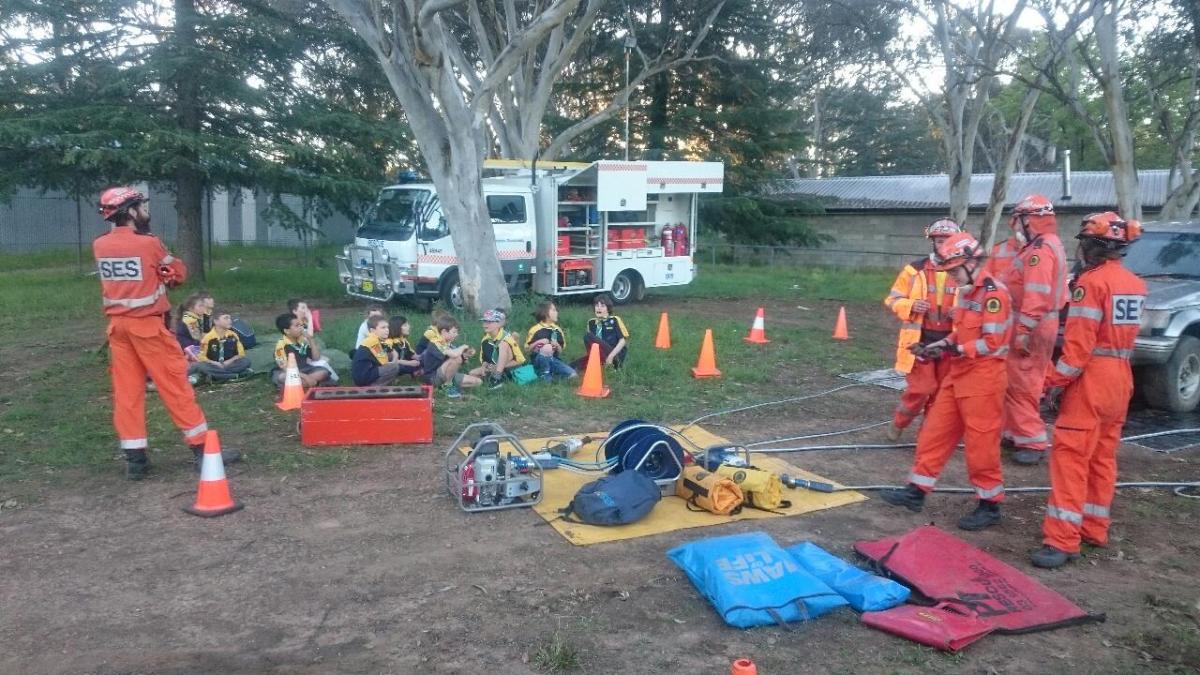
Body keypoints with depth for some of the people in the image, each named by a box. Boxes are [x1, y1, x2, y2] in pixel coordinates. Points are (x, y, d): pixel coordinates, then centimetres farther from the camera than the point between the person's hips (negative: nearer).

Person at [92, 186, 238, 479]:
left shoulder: (99, 246, 5)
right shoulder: (149, 243, -12)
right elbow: (179, 274, 0)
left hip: (117, 325, 6)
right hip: (148, 324, -6)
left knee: (126, 391, 7)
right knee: (175, 386, 0)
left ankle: (135, 459, 10)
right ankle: (203, 450, 6)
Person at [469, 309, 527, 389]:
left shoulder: (506, 337, -20)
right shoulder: (486, 339, -2)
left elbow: (519, 360, -20)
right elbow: (484, 359, 9)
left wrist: (497, 367, -26)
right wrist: (484, 366, -15)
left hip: (512, 368, -6)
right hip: (495, 367, 6)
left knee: (503, 344, -31)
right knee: (473, 373, -10)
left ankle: (497, 376, -35)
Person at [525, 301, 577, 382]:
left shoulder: (557, 330, 11)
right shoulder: (535, 330, -4)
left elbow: (560, 352, 14)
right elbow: (527, 351, -2)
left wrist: (557, 346, -7)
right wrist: (538, 343, -17)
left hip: (554, 360, 4)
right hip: (539, 360, -4)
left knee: (573, 375, -19)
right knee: (547, 348, -37)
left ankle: (552, 374, 5)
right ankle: (545, 375, -17)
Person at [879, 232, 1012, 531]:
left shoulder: (993, 293, -16)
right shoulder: (966, 291, 14)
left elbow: (992, 342, -20)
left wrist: (955, 349, -23)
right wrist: (938, 346, 6)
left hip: (983, 377, -9)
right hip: (959, 374, 9)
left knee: (981, 442, 0)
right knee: (935, 431, 11)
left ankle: (990, 505, 14)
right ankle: (916, 491, 18)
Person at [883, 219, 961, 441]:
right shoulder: (914, 269, -2)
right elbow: (892, 299, 3)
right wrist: (910, 305, -17)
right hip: (920, 340, -3)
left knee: (941, 392, 9)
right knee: (921, 389, -6)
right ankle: (898, 423, 18)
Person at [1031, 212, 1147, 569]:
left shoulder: (1092, 281, -16)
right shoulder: (1135, 284, 11)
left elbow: (1078, 341, -19)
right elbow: (1123, 332, 15)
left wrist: (1056, 381, -13)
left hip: (1091, 378, -9)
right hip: (1121, 378, 9)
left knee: (1071, 456, -8)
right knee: (1103, 457, 16)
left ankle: (1063, 540, -9)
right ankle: (1094, 528, 25)